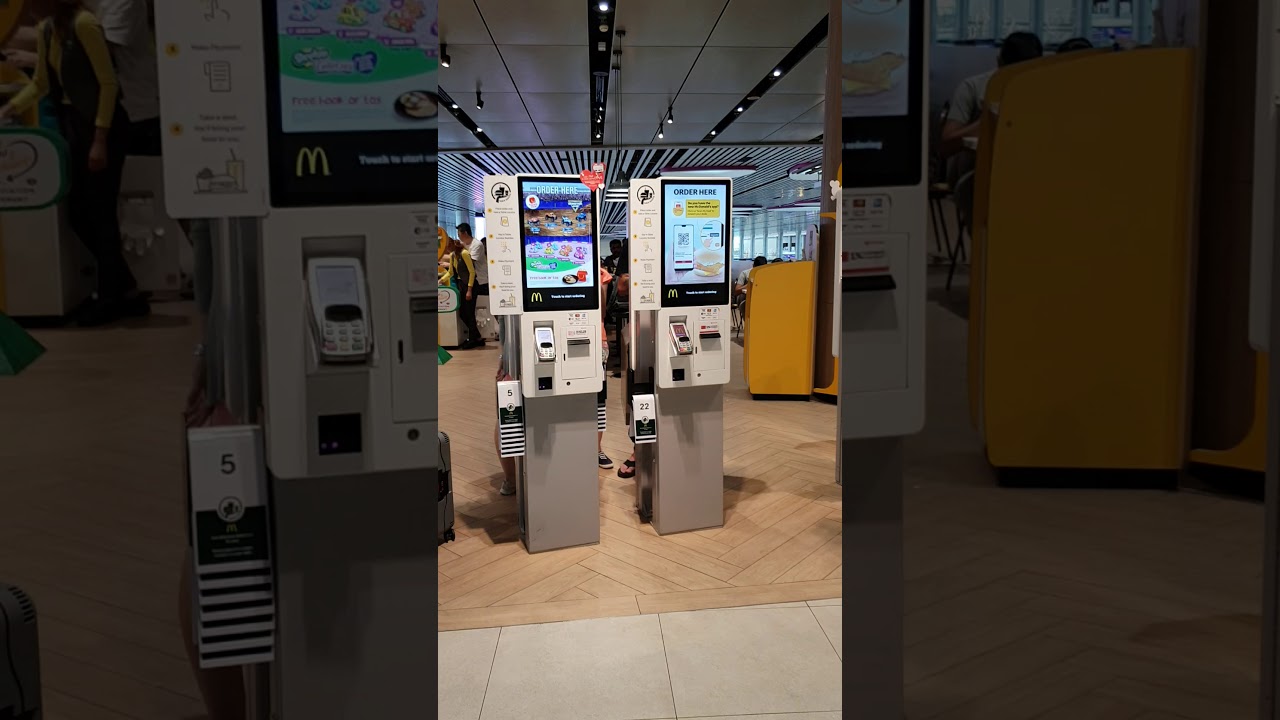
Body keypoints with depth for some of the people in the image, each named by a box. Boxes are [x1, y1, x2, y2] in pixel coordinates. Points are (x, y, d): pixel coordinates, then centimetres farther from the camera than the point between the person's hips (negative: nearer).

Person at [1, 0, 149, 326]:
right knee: (79, 213, 9)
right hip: (71, 123, 9)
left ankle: (110, 298, 10)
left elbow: (109, 83, -17)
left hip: (102, 126, -9)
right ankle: (127, 292, 18)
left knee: (100, 213, -2)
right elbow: (41, 84, 20)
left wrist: (100, 140, -19)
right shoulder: (45, 29, 10)